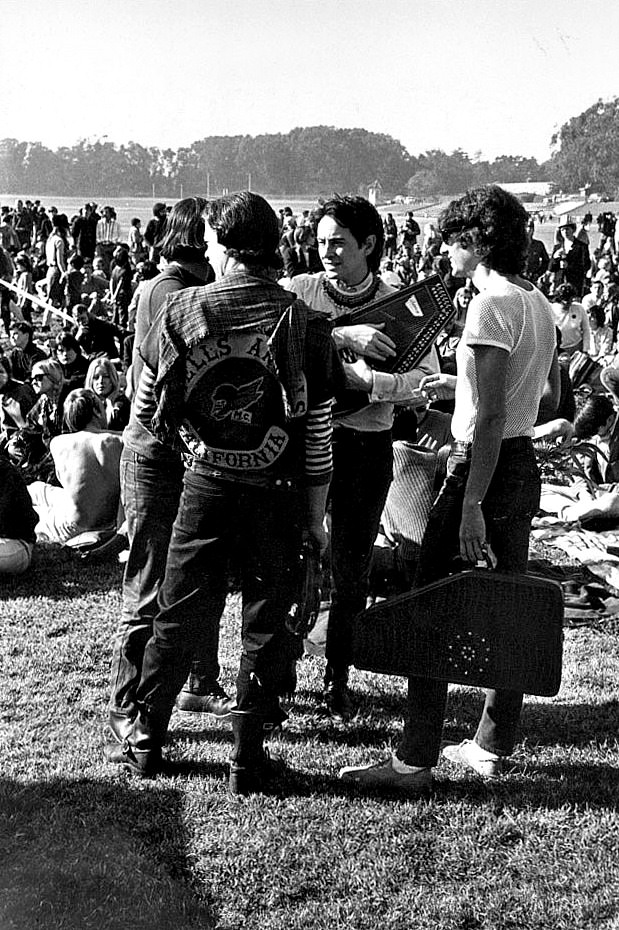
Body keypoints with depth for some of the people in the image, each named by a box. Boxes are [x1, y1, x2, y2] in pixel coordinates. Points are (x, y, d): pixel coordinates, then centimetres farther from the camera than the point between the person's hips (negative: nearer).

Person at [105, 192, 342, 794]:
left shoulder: (183, 310, -6)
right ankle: (247, 761, 18)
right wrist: (315, 518, 3)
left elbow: (148, 401, 4)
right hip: (276, 495, -1)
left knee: (176, 615, 15)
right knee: (265, 625, 10)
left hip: (204, 485, 1)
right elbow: (318, 436, -6)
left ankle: (145, 742, 27)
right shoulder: (304, 323, -8)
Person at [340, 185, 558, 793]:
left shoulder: (491, 305, -16)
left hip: (485, 467, -9)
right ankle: (492, 748, 26)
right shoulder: (538, 303, 11)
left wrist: (471, 505, -23)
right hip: (525, 468, 10)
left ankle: (414, 763, 2)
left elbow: (490, 416, -22)